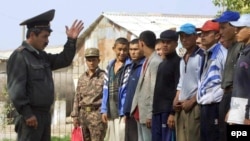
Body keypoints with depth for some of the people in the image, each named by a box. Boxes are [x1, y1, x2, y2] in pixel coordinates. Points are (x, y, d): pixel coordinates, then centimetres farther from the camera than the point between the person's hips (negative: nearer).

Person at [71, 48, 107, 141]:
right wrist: (75, 116, 10)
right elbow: (77, 98, 15)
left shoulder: (104, 76, -3)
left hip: (97, 114, -6)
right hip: (83, 114, 6)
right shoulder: (82, 78, 13)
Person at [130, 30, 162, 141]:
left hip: (147, 113, -10)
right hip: (140, 112, 10)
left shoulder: (156, 62, -16)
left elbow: (155, 90, -19)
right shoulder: (147, 61, 13)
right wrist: (135, 110, 15)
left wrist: (150, 115, -19)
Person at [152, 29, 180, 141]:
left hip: (169, 111, -9)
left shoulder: (178, 62, -7)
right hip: (158, 111, 9)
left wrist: (173, 113, -21)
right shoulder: (162, 64, 21)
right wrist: (154, 110, 16)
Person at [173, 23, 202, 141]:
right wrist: (176, 100, 9)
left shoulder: (201, 56, -6)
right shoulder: (183, 59, 20)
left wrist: (192, 101, -13)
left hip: (194, 107, -8)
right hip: (181, 107, 8)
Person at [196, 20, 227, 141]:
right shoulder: (205, 55, 17)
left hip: (216, 106, -9)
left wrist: (212, 97, -15)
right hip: (205, 105, 9)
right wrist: (200, 97, 13)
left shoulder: (222, 53, -10)